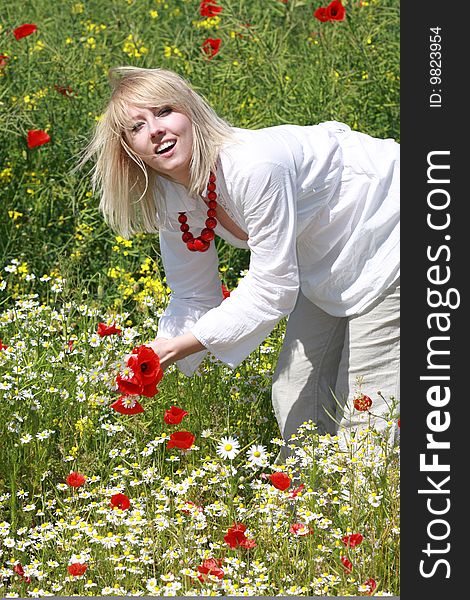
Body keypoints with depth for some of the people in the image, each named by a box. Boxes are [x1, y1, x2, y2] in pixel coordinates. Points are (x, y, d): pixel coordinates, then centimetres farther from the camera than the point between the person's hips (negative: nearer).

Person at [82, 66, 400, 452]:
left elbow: (272, 289, -31)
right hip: (327, 260, 8)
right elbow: (195, 298, -2)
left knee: (363, 407, -8)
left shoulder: (253, 167, -36)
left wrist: (183, 345, -30)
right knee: (295, 397, 8)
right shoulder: (169, 196, -10)